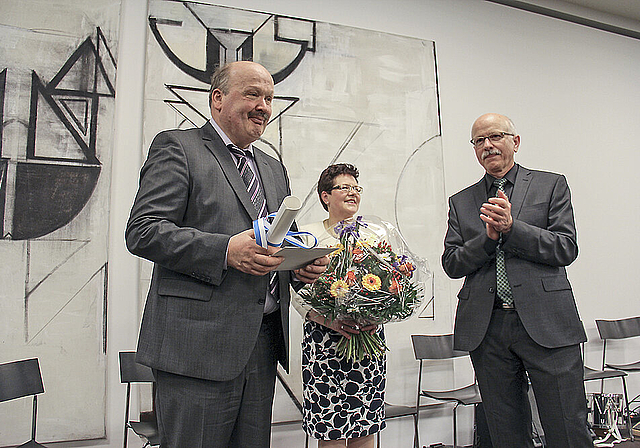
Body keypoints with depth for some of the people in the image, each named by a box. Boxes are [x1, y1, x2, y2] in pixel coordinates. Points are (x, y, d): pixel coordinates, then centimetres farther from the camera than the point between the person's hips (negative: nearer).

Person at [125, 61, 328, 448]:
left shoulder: (274, 168, 22)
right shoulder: (178, 147, 0)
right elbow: (142, 231, -11)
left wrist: (304, 265, 1)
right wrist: (226, 251, -22)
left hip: (264, 343, 7)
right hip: (198, 344, -6)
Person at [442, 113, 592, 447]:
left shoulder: (551, 185, 9)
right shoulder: (460, 202, 14)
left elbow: (566, 249, -2)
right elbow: (451, 264, 6)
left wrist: (511, 227, -13)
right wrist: (489, 236, -9)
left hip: (546, 323, -2)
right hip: (486, 329, 2)